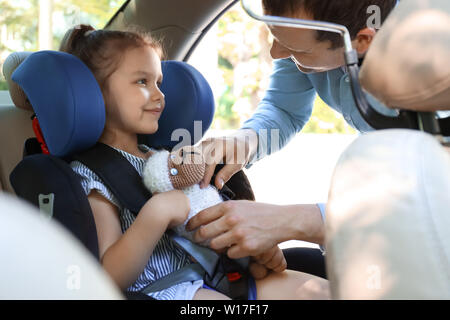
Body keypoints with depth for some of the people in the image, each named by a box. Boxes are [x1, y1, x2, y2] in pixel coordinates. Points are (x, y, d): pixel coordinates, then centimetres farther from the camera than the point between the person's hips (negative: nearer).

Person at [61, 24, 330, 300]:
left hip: (207, 276, 9)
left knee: (318, 289, -8)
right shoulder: (90, 172, -5)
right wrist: (157, 213, -25)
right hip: (154, 289, -9)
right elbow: (111, 278, -15)